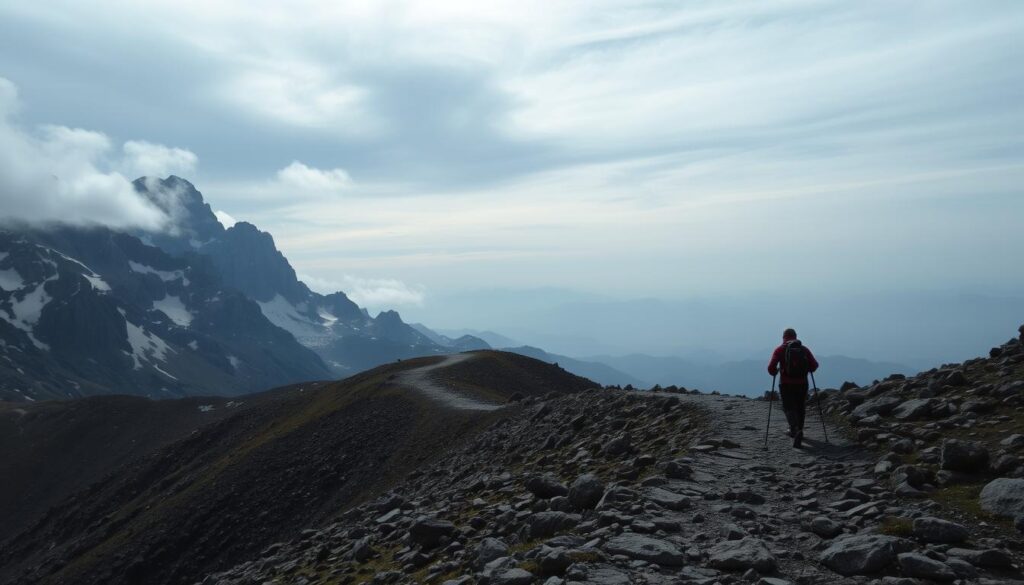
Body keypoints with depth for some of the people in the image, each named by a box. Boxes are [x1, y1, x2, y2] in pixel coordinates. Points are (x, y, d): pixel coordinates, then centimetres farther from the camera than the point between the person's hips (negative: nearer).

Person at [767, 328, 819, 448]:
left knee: (789, 408, 2)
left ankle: (796, 430, -22)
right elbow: (814, 365, -5)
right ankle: (797, 432, 28)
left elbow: (771, 368, -11)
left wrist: (775, 372, 11)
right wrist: (806, 370, 15)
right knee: (800, 409, 18)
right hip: (802, 384, 2)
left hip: (786, 384, -2)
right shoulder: (804, 349, 5)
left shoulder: (780, 350, -1)